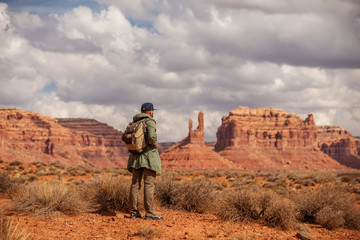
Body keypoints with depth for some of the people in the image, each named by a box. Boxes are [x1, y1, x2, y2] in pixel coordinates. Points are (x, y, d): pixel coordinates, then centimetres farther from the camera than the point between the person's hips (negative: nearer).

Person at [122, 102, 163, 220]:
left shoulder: (133, 123, 12)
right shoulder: (150, 122, -8)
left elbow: (124, 137, 10)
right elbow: (152, 136, -25)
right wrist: (155, 145, -7)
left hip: (135, 156, 7)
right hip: (148, 155, -7)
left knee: (135, 184, 7)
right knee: (149, 185, -7)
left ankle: (134, 212, 8)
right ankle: (149, 213, -9)